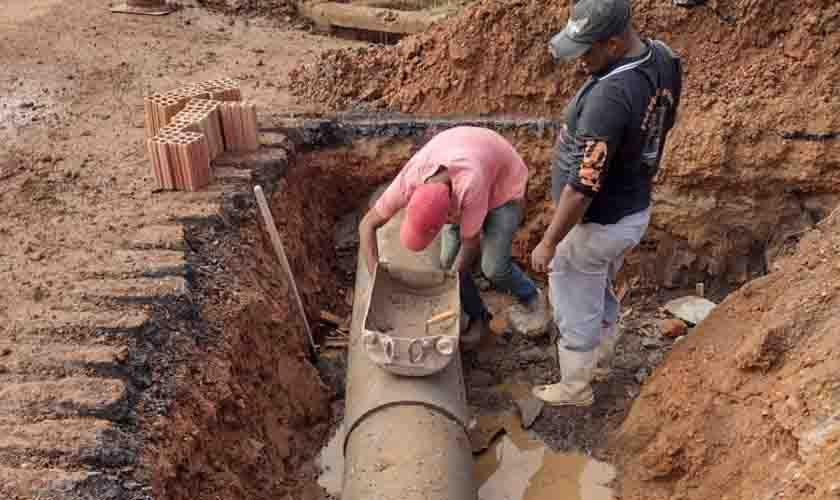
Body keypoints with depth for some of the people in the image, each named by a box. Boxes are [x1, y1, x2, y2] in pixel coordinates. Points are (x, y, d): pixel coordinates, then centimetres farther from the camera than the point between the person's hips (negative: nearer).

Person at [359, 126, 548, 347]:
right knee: (448, 259, -4)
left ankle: (530, 299, 20)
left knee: (493, 267, -12)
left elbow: (470, 243, -28)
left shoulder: (470, 188, -45)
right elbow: (367, 225, -20)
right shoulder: (408, 182, -33)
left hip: (504, 181, -4)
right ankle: (476, 317, 20)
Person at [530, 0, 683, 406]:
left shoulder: (608, 97, -34)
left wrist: (548, 242, -19)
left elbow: (584, 186, -29)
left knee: (575, 310, 14)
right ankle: (602, 348, 56)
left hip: (595, 224, -9)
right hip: (635, 211, 9)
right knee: (599, 289, 32)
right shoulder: (663, 58, -6)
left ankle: (574, 388, 37)